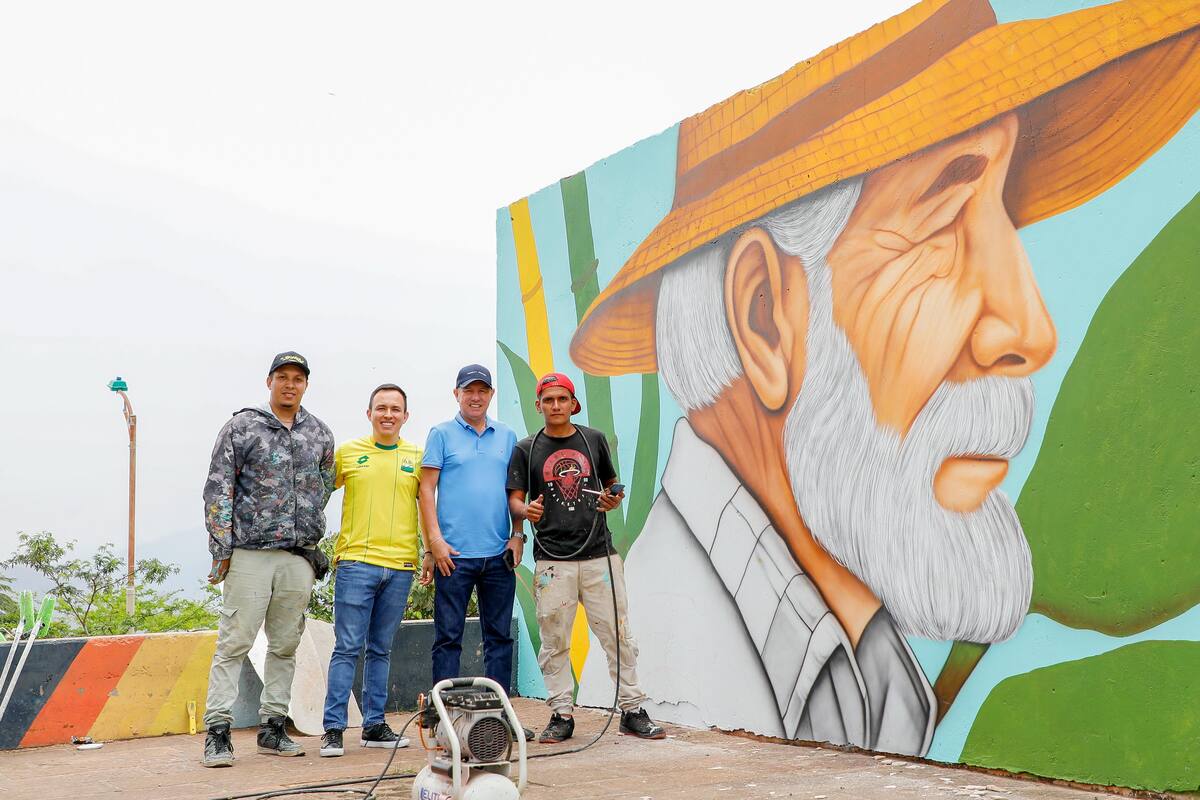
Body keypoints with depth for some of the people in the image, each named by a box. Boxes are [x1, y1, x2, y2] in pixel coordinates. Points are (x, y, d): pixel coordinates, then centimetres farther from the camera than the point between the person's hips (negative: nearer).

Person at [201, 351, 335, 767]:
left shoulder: (320, 435, 11)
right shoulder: (241, 428, 0)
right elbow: (218, 490, -3)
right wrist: (222, 548, -7)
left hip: (300, 557, 4)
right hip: (249, 555, -4)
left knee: (285, 646, 9)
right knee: (233, 643, -5)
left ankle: (273, 728, 18)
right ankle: (217, 732, 0)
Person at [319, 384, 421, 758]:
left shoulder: (417, 457, 9)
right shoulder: (347, 452, 5)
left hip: (400, 565, 2)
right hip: (356, 560, -2)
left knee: (380, 650, 10)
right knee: (348, 647, -4)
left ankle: (374, 725, 17)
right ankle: (333, 728, 1)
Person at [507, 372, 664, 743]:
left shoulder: (594, 440, 12)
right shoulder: (526, 449, 7)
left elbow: (611, 485, 21)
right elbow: (514, 500, 4)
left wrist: (612, 500, -2)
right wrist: (526, 511, -19)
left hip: (599, 555, 1)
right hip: (552, 560, -1)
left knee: (618, 635, 1)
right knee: (555, 642, 2)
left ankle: (632, 711, 9)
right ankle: (561, 715, 12)